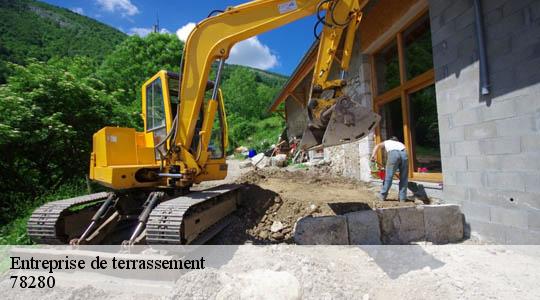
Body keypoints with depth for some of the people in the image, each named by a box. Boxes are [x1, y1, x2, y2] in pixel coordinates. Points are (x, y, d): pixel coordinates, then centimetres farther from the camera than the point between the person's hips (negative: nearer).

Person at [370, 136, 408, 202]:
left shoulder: (386, 142, 35)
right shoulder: (400, 143, 42)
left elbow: (378, 145, 15)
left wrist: (373, 155, 3)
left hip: (393, 154, -3)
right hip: (404, 153, 3)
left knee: (388, 176, 3)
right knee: (404, 178, 11)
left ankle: (383, 195, 12)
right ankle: (402, 197, 16)